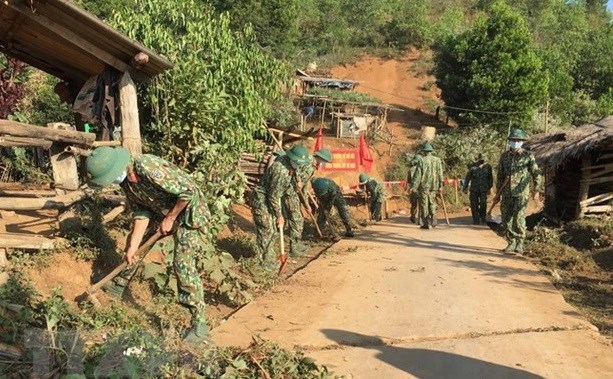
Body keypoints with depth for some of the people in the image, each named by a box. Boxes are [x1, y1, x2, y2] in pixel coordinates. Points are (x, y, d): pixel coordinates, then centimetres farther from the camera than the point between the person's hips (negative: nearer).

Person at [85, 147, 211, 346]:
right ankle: (121, 283, 42)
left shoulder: (150, 169, -34)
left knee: (183, 264, -17)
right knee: (133, 240, 18)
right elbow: (141, 213, 0)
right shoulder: (125, 180, -6)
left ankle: (199, 324, -12)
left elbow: (189, 192, -31)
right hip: (162, 210, 9)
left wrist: (170, 219, -19)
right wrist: (133, 246, -4)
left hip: (188, 211, -9)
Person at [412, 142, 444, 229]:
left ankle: (425, 224, 6)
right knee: (432, 203, 17)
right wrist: (440, 186, 10)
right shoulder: (437, 160, 3)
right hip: (433, 186, 4)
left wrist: (414, 186, -5)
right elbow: (440, 174, 4)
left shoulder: (422, 161, -8)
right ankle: (433, 220, 1)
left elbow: (418, 175, -8)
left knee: (424, 205, 4)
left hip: (424, 186, -4)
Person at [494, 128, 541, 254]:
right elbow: (500, 176, 14)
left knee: (519, 219, -10)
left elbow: (536, 173, 1)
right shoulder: (504, 156, 9)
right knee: (506, 219, 5)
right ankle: (511, 243, 17)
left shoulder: (527, 156, -1)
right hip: (507, 193, 4)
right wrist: (498, 193, 13)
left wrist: (536, 190, -6)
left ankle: (520, 243, 4)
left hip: (521, 193, -4)